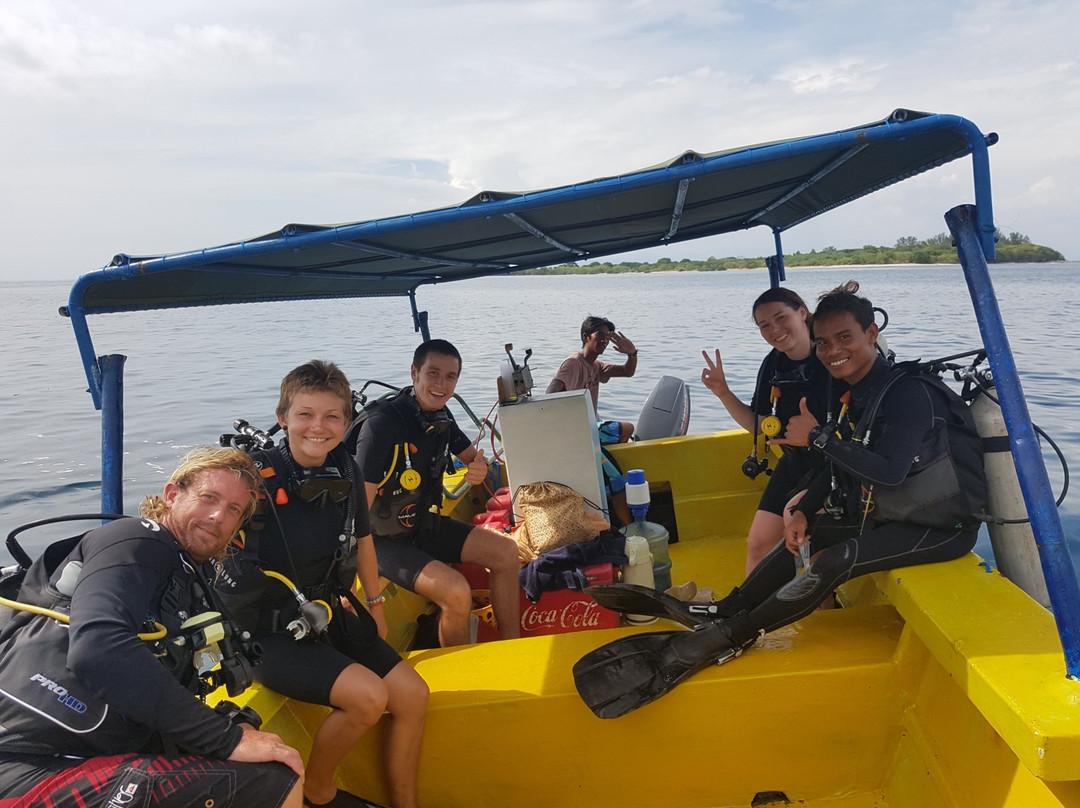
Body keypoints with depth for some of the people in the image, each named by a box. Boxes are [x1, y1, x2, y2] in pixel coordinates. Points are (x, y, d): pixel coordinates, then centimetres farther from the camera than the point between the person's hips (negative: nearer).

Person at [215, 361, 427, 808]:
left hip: (326, 615, 7)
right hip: (263, 630, -6)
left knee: (412, 695, -2)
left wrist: (375, 604, 19)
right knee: (368, 695, -23)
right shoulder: (257, 474, -21)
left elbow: (361, 537, 13)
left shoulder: (344, 470, -3)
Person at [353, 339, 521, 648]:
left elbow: (471, 454, 17)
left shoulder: (440, 417, -1)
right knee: (456, 591, -28)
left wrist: (480, 466, -10)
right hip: (386, 539, -8)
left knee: (506, 552, 2)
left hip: (427, 526, 8)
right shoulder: (382, 424, -26)